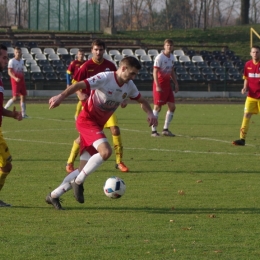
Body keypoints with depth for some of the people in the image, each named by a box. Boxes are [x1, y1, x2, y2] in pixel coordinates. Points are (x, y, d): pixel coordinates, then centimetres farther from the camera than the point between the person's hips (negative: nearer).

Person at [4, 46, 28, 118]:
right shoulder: (12, 61, -9)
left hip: (21, 80, 7)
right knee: (15, 97, -13)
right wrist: (15, 78, -30)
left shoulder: (21, 61, 14)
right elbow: (9, 72, -15)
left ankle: (23, 114, 8)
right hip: (15, 80, -7)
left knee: (23, 96, 4)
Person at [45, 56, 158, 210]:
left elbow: (142, 101, 19)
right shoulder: (105, 78, -19)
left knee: (84, 170, 5)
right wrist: (61, 97, -37)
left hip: (98, 125, 8)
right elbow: (80, 85, -24)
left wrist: (150, 113, -2)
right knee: (106, 151, -30)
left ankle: (54, 196, 15)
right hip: (87, 120, -8)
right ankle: (79, 182, -14)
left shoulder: (129, 86, 5)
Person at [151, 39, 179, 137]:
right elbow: (155, 72, -16)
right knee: (157, 107, -5)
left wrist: (176, 84, 14)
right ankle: (153, 131, 2)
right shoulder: (160, 57, -13)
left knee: (172, 106, 3)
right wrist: (157, 86, -23)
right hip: (159, 83, -8)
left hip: (167, 83, 8)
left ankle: (165, 129, 12)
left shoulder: (172, 57, 10)